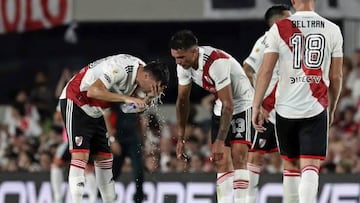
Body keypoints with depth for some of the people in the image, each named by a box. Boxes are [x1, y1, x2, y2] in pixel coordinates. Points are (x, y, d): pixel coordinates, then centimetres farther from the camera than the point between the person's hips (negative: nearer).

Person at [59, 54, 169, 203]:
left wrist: (149, 98, -20)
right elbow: (93, 91, -38)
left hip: (95, 111, 9)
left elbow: (137, 108, -1)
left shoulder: (141, 71, -2)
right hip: (75, 102, -9)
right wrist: (126, 98, -41)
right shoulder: (120, 68, -29)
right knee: (81, 155, -18)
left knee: (104, 158, 9)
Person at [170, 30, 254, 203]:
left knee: (238, 155, -20)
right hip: (220, 109, 7)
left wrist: (220, 141, -30)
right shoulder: (184, 64, -9)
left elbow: (228, 105, -31)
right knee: (221, 161, -1)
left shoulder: (216, 63, -33)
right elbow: (182, 100, 4)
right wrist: (180, 138, 5)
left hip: (242, 105, -7)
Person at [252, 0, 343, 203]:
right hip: (316, 109, -1)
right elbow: (336, 77, 6)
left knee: (290, 164, 17)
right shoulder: (332, 30, 1)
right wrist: (332, 109, 20)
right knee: (310, 168, -6)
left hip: (286, 108, 1)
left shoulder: (279, 29, -3)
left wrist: (257, 107, 2)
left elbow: (266, 72, -5)